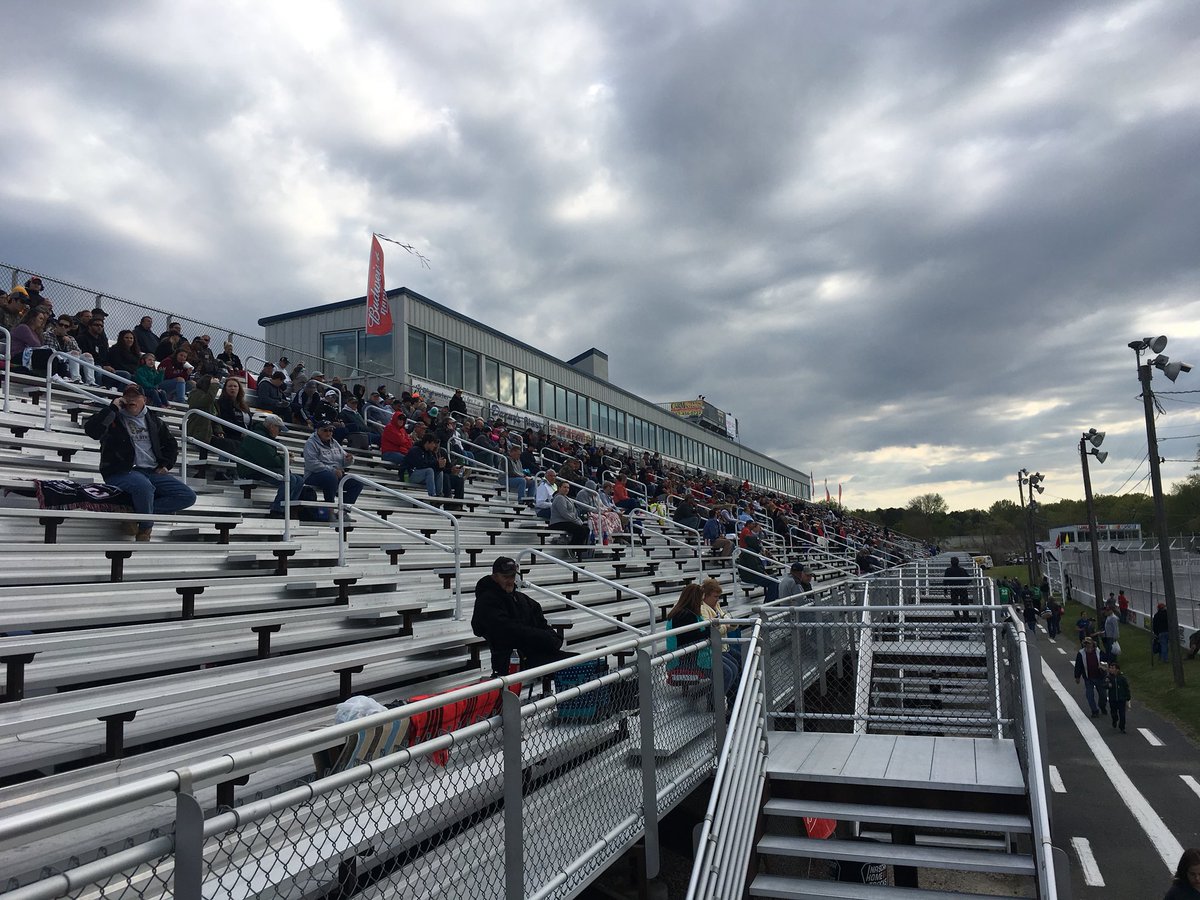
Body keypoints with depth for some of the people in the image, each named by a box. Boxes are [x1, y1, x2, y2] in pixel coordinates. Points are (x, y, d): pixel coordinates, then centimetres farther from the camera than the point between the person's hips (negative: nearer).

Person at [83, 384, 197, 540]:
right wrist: (112, 408, -13)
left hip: (152, 472, 6)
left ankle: (138, 514, -15)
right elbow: (91, 430, -15)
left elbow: (171, 443, 29)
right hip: (121, 473, -5)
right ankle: (146, 526, -14)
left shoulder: (153, 420, 19)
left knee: (188, 496, -13)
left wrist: (166, 465, 14)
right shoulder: (114, 418, 4)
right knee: (144, 486, -41)